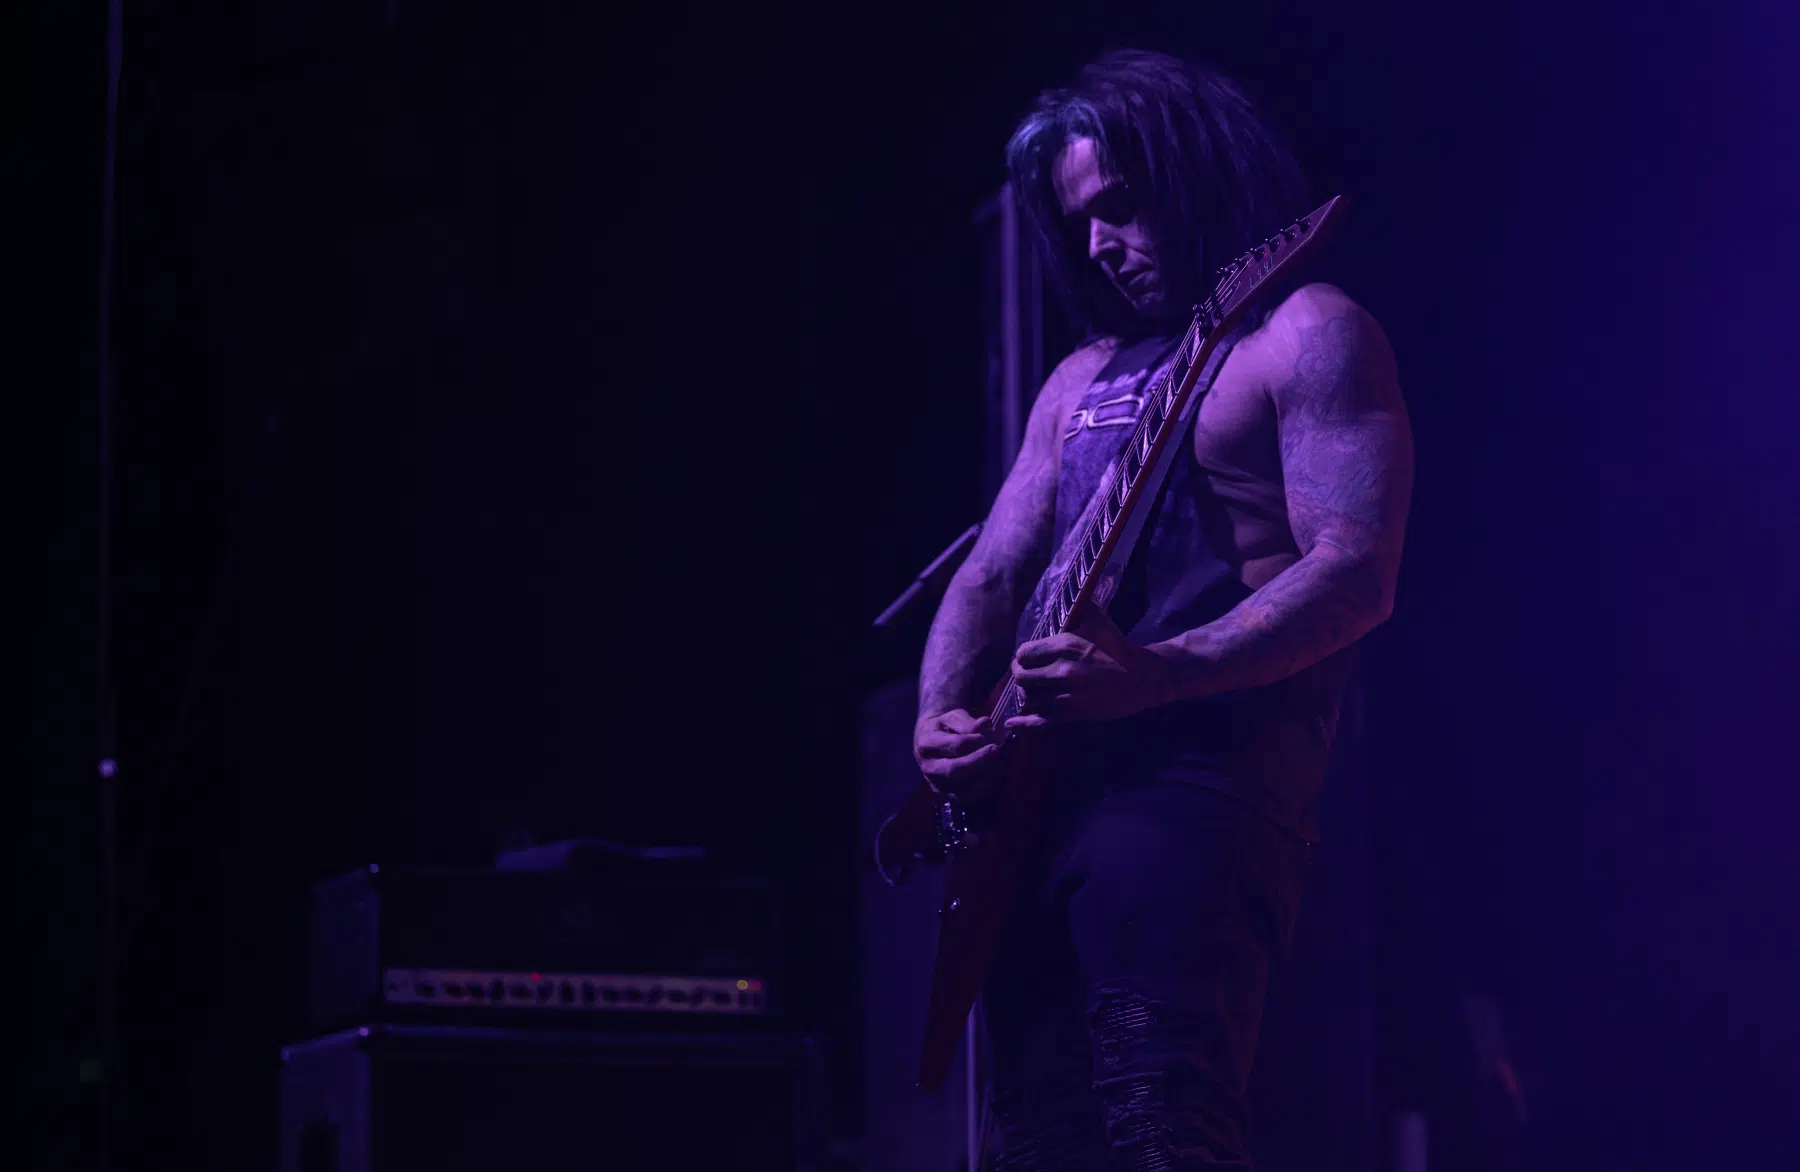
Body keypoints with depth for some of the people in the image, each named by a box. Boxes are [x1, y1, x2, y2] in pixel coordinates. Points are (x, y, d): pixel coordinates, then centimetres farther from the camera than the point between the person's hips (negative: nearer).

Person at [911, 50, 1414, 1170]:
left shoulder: (1307, 334, 0)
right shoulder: (1084, 379, 25)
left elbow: (1355, 576, -12)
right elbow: (992, 574, 23)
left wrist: (1156, 675, -25)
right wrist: (942, 722, 2)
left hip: (1206, 770, -8)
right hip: (1039, 780, 8)